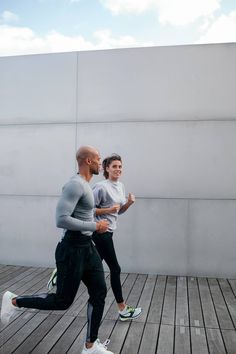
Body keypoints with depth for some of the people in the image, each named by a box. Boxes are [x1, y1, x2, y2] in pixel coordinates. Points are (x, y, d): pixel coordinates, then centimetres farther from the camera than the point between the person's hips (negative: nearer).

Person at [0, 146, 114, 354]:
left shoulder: (85, 185, 12)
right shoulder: (75, 185, -21)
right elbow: (62, 219, -29)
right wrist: (95, 226, -22)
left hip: (87, 246, 10)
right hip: (73, 249, -10)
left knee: (99, 293, 10)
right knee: (63, 301, 5)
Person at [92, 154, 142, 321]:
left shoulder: (121, 186, 9)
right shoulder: (101, 187, -17)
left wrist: (129, 202, -2)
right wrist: (108, 210, -22)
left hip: (108, 232, 9)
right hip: (101, 232, -9)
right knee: (115, 269, -1)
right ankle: (123, 309, 13)